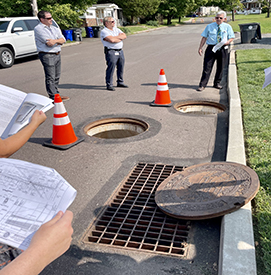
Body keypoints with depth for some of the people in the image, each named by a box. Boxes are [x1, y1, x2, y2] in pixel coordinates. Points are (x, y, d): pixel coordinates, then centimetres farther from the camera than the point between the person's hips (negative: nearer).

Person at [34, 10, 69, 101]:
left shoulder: (54, 28, 15)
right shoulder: (38, 29, -9)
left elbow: (63, 40, 4)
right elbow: (49, 43, -18)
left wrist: (54, 41, -14)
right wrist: (58, 40, -3)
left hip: (57, 54, 8)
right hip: (47, 55, -8)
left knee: (56, 77, 13)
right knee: (50, 78, -5)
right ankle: (53, 98, -2)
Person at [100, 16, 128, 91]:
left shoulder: (116, 29, 17)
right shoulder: (104, 31, -7)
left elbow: (124, 36, 5)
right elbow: (111, 40, -21)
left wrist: (115, 37, -9)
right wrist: (120, 38, -5)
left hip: (120, 51, 7)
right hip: (111, 51, -7)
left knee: (121, 67, 11)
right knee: (111, 68, -7)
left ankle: (120, 82, 24)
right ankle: (109, 85, -1)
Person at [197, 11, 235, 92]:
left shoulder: (227, 27, 7)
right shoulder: (209, 26, 7)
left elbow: (231, 37, 8)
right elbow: (204, 37, 4)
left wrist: (226, 42, -14)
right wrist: (200, 48, -4)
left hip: (222, 49, 1)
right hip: (211, 48, -1)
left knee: (220, 67, 9)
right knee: (207, 67, -6)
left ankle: (217, 83, 24)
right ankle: (202, 85, -4)